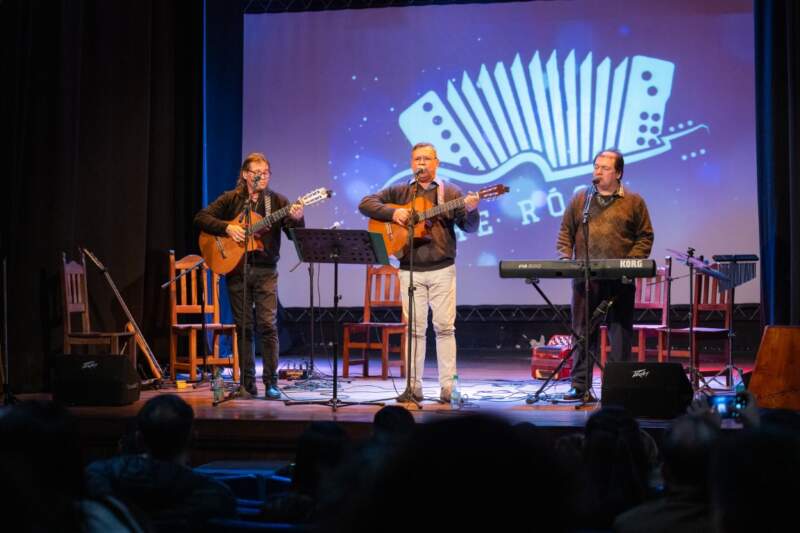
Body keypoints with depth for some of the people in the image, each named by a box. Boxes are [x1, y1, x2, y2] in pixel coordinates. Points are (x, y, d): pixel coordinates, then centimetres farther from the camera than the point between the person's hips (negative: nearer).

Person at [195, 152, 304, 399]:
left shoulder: (277, 201, 5)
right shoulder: (231, 199, 6)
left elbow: (295, 235, -3)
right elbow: (201, 218, 0)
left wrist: (297, 219, -24)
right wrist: (227, 228, -13)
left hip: (265, 270, -1)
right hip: (236, 268, 1)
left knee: (268, 325, -9)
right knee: (243, 326, 4)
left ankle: (271, 382, -3)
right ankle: (247, 382, 11)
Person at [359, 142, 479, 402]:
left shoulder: (450, 192, 8)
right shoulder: (399, 192, 11)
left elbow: (470, 227, 2)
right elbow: (365, 204, 5)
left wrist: (471, 209, -20)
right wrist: (392, 212, -10)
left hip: (442, 269, -1)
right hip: (410, 270, 1)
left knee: (444, 326, -4)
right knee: (415, 328, 3)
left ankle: (448, 386, 1)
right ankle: (414, 386, 7)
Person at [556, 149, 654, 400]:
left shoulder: (634, 202, 5)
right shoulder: (580, 199, 12)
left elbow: (645, 237, 3)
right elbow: (566, 232, 12)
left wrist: (630, 263, -11)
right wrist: (565, 259, -3)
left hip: (620, 279, -2)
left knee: (620, 332, 2)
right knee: (582, 332, 3)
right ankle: (580, 385, 8)